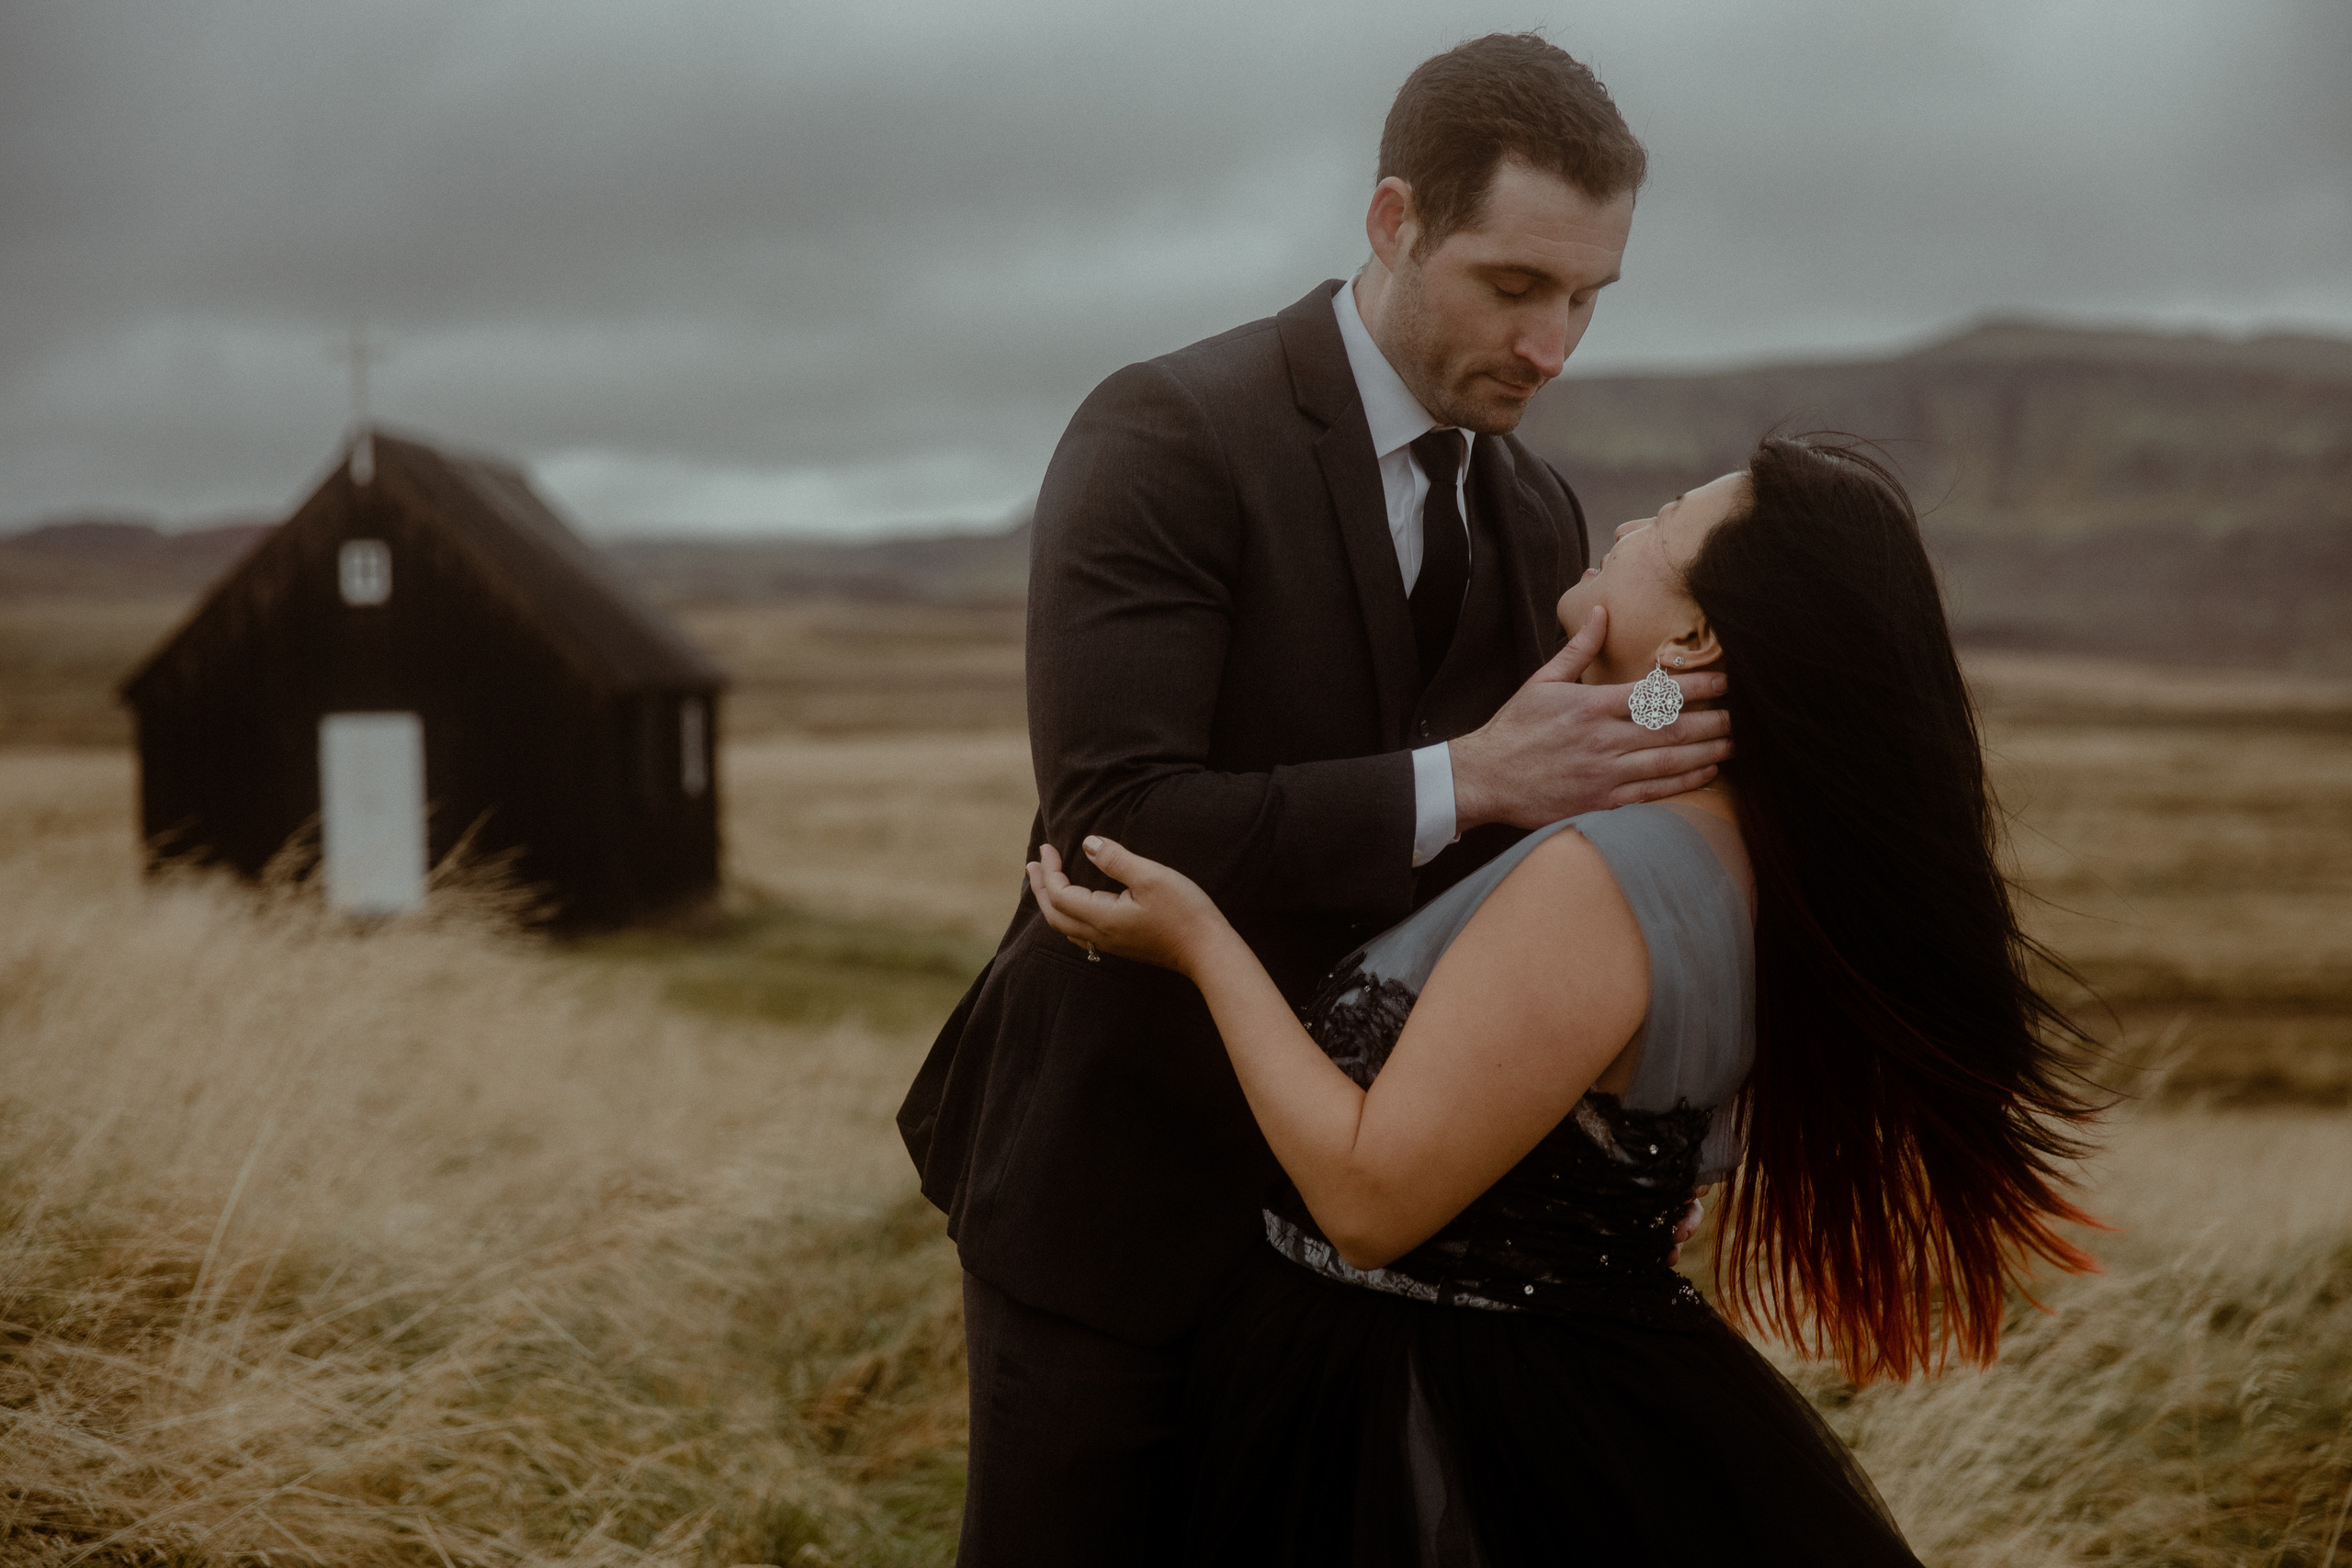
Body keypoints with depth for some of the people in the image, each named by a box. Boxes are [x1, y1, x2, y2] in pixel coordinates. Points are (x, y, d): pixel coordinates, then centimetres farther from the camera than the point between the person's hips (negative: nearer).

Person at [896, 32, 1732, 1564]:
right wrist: (1465, 779, -29)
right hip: (1120, 1186, -6)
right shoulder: (1167, 438, -16)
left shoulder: (1541, 514, 5)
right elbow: (1114, 820, -25)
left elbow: (1517, 864, 10)